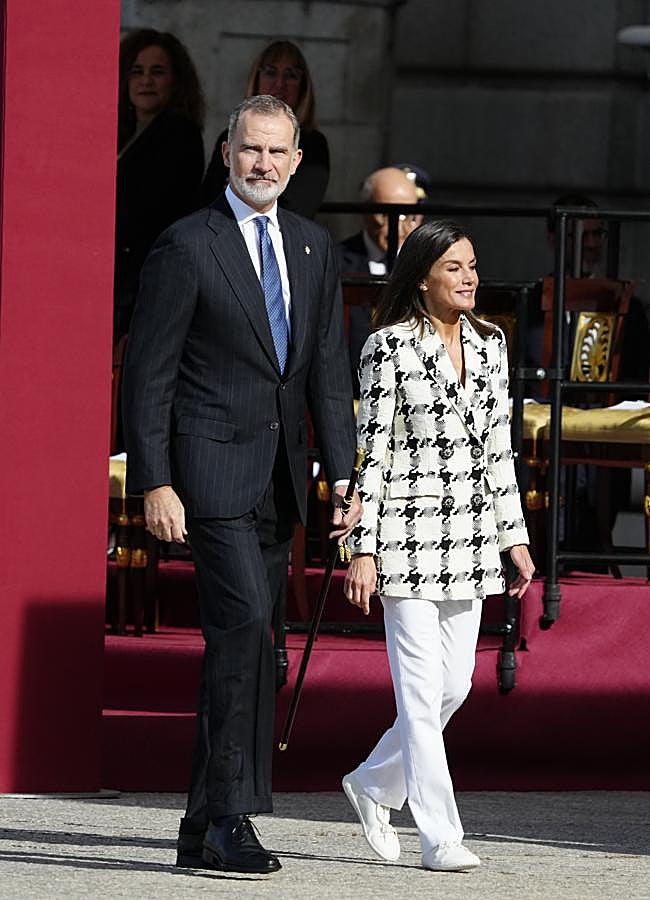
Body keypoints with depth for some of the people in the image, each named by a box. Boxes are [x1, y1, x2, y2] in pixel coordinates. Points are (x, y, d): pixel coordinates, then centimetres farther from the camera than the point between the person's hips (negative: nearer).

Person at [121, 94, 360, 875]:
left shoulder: (312, 248, 12)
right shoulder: (186, 247, -7)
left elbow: (327, 370, 13)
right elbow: (147, 373, -8)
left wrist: (342, 475, 4)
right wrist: (154, 484, -14)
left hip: (279, 479, 6)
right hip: (211, 466, -6)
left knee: (236, 641, 8)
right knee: (244, 627, -18)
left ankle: (202, 826, 14)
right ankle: (230, 818, -16)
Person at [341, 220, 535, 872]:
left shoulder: (489, 345, 10)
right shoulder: (389, 348, -7)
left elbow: (498, 449, 15)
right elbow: (371, 452, -8)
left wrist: (515, 536, 12)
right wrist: (364, 549, -11)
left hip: (468, 542, 6)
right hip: (408, 536, -6)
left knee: (455, 687, 9)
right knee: (422, 689, -6)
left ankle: (373, 784, 31)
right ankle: (441, 837, -4)